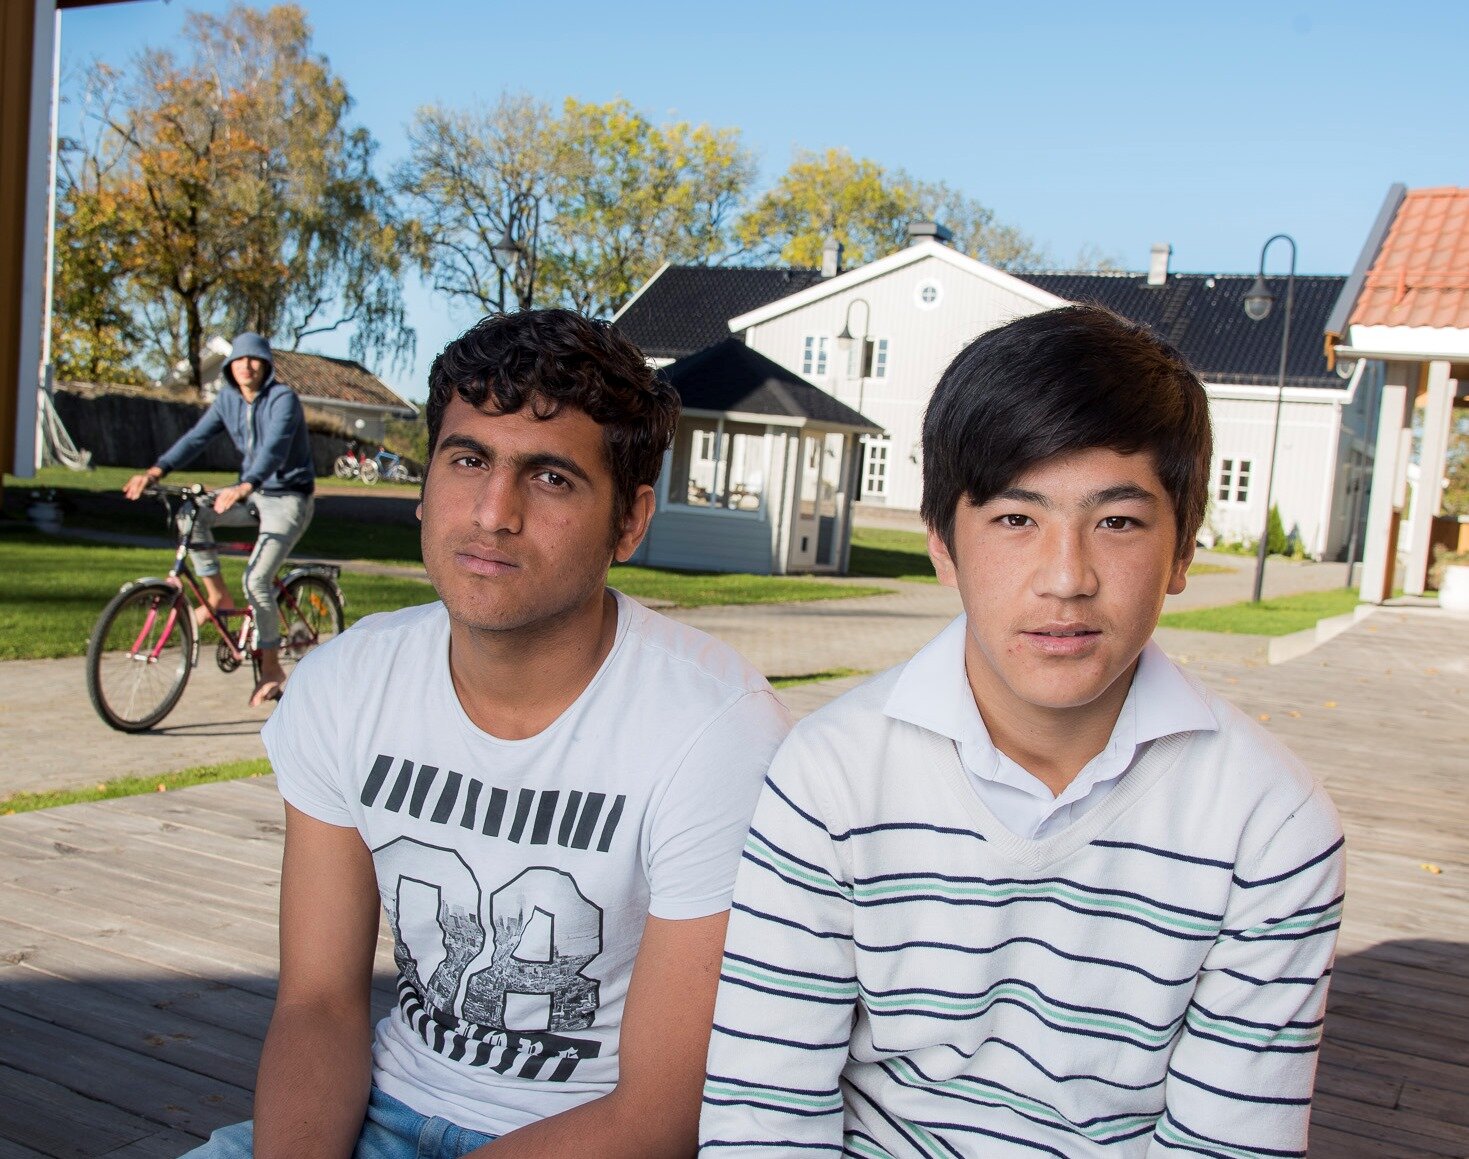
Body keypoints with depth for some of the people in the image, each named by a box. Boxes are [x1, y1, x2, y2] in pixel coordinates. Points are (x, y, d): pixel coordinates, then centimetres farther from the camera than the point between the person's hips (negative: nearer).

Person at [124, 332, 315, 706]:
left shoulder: (283, 399, -18)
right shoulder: (228, 398, 2)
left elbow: (275, 447, -33)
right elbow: (197, 436, -4)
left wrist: (245, 487, -50)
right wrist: (157, 470, -20)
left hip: (289, 497, -7)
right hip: (252, 491, 7)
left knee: (257, 579, -18)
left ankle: (271, 667, -4)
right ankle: (217, 595, -1)